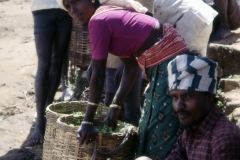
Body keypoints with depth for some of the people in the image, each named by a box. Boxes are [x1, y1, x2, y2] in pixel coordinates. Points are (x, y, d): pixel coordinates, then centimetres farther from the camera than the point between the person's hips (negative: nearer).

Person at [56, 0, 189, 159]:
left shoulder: (99, 20, -13)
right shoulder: (112, 13, 14)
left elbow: (98, 75, -15)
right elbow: (131, 66, 15)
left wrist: (87, 121, -11)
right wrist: (116, 105, 13)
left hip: (168, 62, -10)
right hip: (170, 58, 10)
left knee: (164, 134, -3)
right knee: (154, 132, 18)